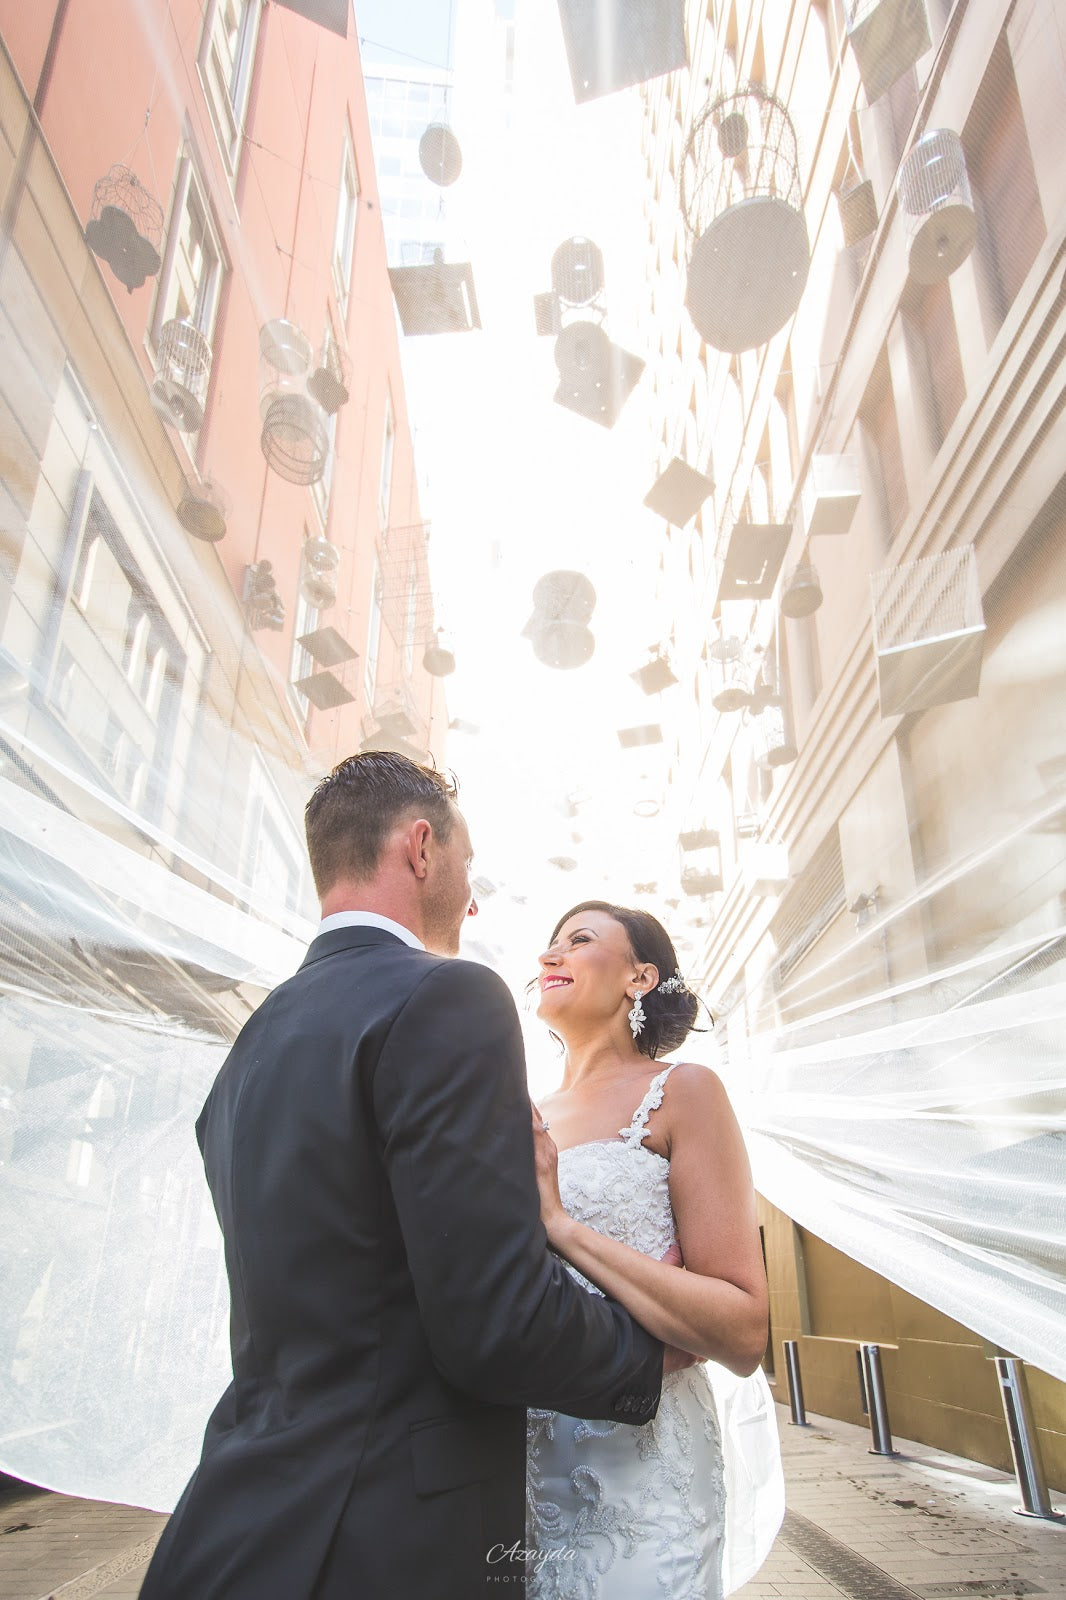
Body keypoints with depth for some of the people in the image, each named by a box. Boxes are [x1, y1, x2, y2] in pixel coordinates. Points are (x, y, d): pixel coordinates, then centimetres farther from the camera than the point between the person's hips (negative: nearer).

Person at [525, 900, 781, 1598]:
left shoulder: (681, 1091, -10)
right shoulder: (528, 1120, 7)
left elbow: (744, 1336, -17)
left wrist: (559, 1224, -23)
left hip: (633, 1474, -5)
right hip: (513, 1463, 6)